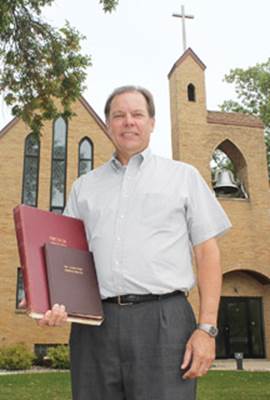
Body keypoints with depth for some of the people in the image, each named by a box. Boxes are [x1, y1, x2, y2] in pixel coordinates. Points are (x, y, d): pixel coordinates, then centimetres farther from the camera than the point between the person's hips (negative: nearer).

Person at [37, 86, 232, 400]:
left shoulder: (183, 176, 12)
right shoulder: (84, 186, 19)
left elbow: (207, 253, 6)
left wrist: (207, 327, -5)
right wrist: (54, 304, -5)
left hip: (162, 319, -2)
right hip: (94, 324, 3)